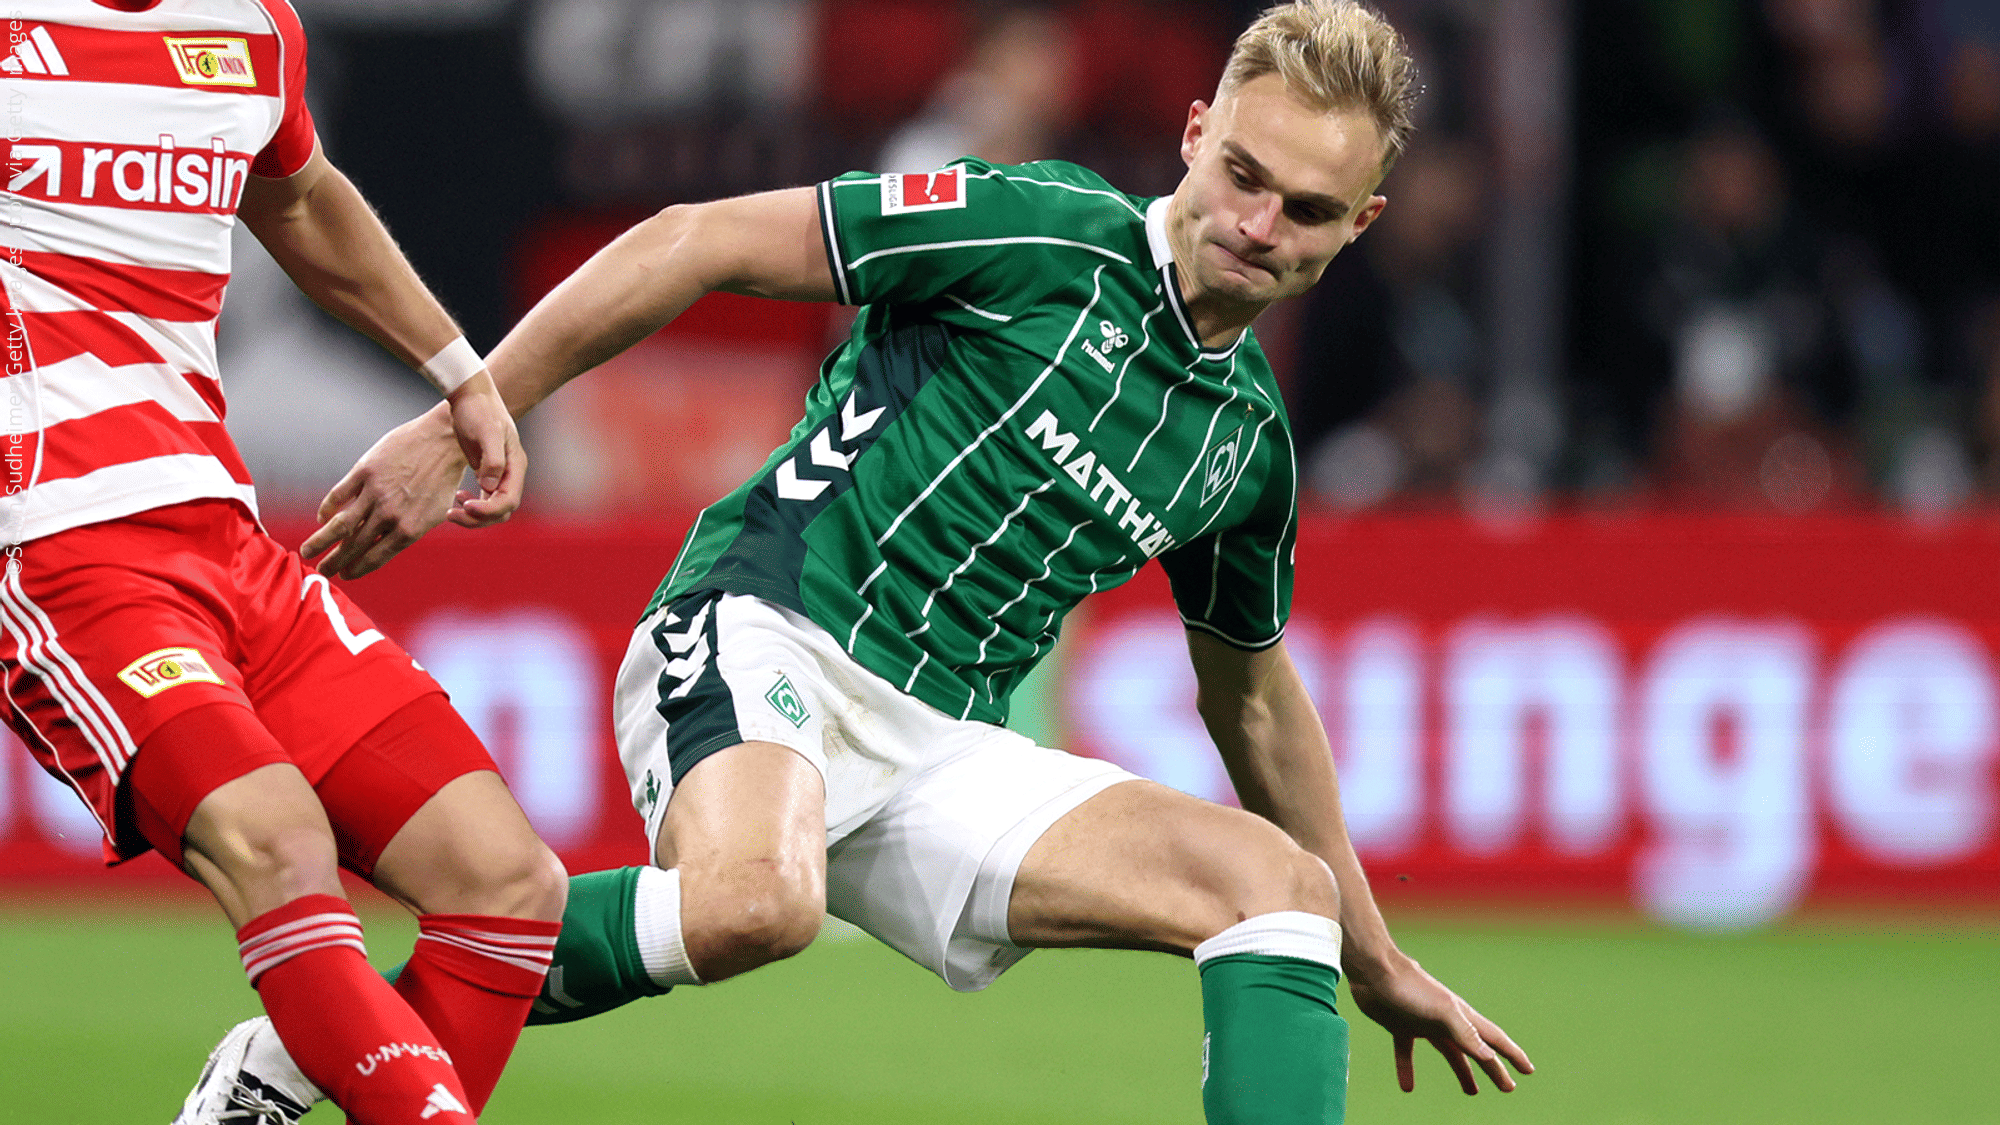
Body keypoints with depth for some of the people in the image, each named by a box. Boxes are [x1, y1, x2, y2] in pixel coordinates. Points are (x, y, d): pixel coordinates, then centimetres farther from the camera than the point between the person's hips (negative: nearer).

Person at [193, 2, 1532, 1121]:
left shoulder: (1250, 443, 14)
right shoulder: (1046, 234, -7)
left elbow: (1255, 698, 31)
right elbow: (692, 244, -7)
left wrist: (1376, 962, 34)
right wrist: (458, 423, -9)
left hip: (941, 751, 7)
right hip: (767, 635, -7)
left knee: (1278, 880, -10)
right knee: (753, 904, -39)